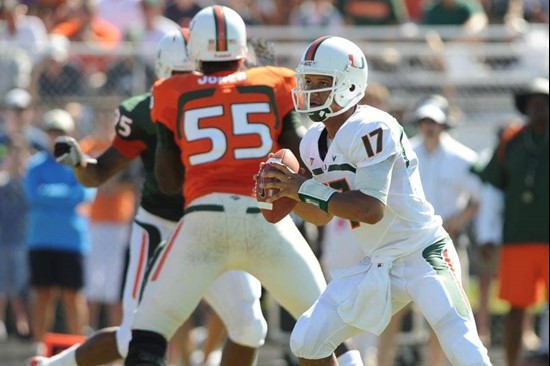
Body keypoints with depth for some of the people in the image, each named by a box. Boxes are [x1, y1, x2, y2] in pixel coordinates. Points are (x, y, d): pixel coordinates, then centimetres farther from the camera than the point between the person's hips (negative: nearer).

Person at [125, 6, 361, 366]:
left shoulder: (174, 94, 11)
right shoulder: (274, 85, 11)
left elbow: (168, 181, 16)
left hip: (206, 217, -1)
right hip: (267, 217, 1)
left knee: (150, 331, 6)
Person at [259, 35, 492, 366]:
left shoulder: (371, 129, -22)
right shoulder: (315, 143, 4)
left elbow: (371, 209, -29)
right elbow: (323, 216, 15)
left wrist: (305, 188, -24)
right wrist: (287, 193, -4)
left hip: (423, 254, -8)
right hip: (378, 264, 8)